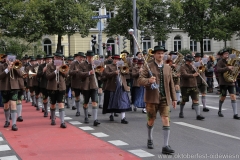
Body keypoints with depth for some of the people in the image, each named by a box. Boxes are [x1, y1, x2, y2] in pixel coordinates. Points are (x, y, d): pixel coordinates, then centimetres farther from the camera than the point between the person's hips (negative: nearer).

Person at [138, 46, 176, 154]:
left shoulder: (168, 68, 11)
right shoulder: (148, 67, -1)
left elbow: (171, 84, 14)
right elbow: (140, 80, -11)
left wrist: (174, 98, 12)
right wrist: (149, 80, -31)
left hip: (164, 99, 2)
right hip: (152, 98, -2)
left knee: (166, 120, -9)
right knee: (151, 121, 11)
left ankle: (165, 146, -5)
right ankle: (150, 139, 37)